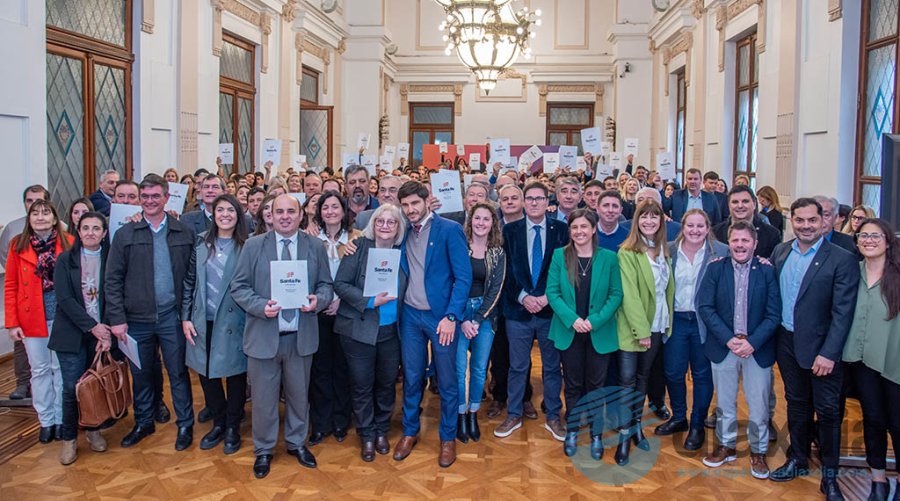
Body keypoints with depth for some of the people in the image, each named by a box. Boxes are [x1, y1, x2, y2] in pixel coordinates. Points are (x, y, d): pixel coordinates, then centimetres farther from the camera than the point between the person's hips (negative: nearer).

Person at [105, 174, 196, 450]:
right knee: (140, 374, 14)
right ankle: (143, 423, 31)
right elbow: (113, 280, -1)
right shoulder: (126, 234, 0)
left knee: (178, 372, 7)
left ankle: (185, 425, 21)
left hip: (172, 316, -1)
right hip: (137, 318, 1)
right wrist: (117, 318, -7)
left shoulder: (183, 233, 1)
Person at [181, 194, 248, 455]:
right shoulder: (201, 242, 5)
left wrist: (251, 319, -9)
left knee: (235, 374, 6)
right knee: (206, 374, 11)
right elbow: (189, 282, 7)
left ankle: (233, 428, 23)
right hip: (203, 322, 3)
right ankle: (218, 423, 30)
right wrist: (185, 317, 3)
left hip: (233, 321, -3)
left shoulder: (246, 246, -3)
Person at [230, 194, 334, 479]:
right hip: (264, 335, -1)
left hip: (301, 336, 2)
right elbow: (238, 287, -2)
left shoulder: (315, 247, 2)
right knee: (263, 399, 10)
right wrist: (260, 306, -19)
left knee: (299, 395, 17)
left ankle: (297, 443, 38)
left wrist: (318, 300, -15)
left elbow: (326, 285, 6)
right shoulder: (254, 246, -1)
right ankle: (263, 450, 29)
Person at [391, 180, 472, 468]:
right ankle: (409, 432, 29)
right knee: (411, 378, 12)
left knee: (447, 381, 7)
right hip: (410, 315, 4)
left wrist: (451, 317, -17)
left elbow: (464, 277, -11)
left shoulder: (449, 230, -9)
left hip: (441, 317, -4)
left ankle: (448, 438, 22)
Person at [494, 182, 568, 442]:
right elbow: (507, 269, -1)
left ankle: (553, 417, 25)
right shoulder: (510, 230, 2)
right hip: (518, 309, 0)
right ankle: (514, 415, 25)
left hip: (551, 309, 0)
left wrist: (547, 297, -12)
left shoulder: (560, 230, 1)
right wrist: (523, 297, -12)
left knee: (552, 366, 11)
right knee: (517, 366, 10)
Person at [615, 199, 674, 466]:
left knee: (643, 377, 16)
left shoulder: (663, 251, 8)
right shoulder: (627, 252, -12)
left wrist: (667, 323, 5)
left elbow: (669, 287, 12)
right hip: (632, 327, -6)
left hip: (657, 326, 6)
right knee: (627, 380, -1)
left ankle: (636, 425, 29)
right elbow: (629, 294, -17)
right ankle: (624, 435, 7)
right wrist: (642, 331, -19)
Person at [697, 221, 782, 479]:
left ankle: (758, 451, 25)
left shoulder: (767, 271, -4)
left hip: (757, 349, -1)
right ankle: (726, 446, 31)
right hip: (723, 347, 1)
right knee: (724, 402, 14)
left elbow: (774, 314, -7)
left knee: (759, 404, 6)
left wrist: (752, 342, -16)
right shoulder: (715, 269, -1)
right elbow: (705, 307, -6)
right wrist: (729, 339, -14)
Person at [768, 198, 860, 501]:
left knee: (827, 410, 5)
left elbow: (842, 313, -16)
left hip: (821, 348, -4)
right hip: (787, 343, 5)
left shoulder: (841, 260, -13)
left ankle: (829, 475, 20)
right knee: (796, 404, 17)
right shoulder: (780, 252, 3)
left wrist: (828, 353, -19)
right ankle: (798, 461, 33)